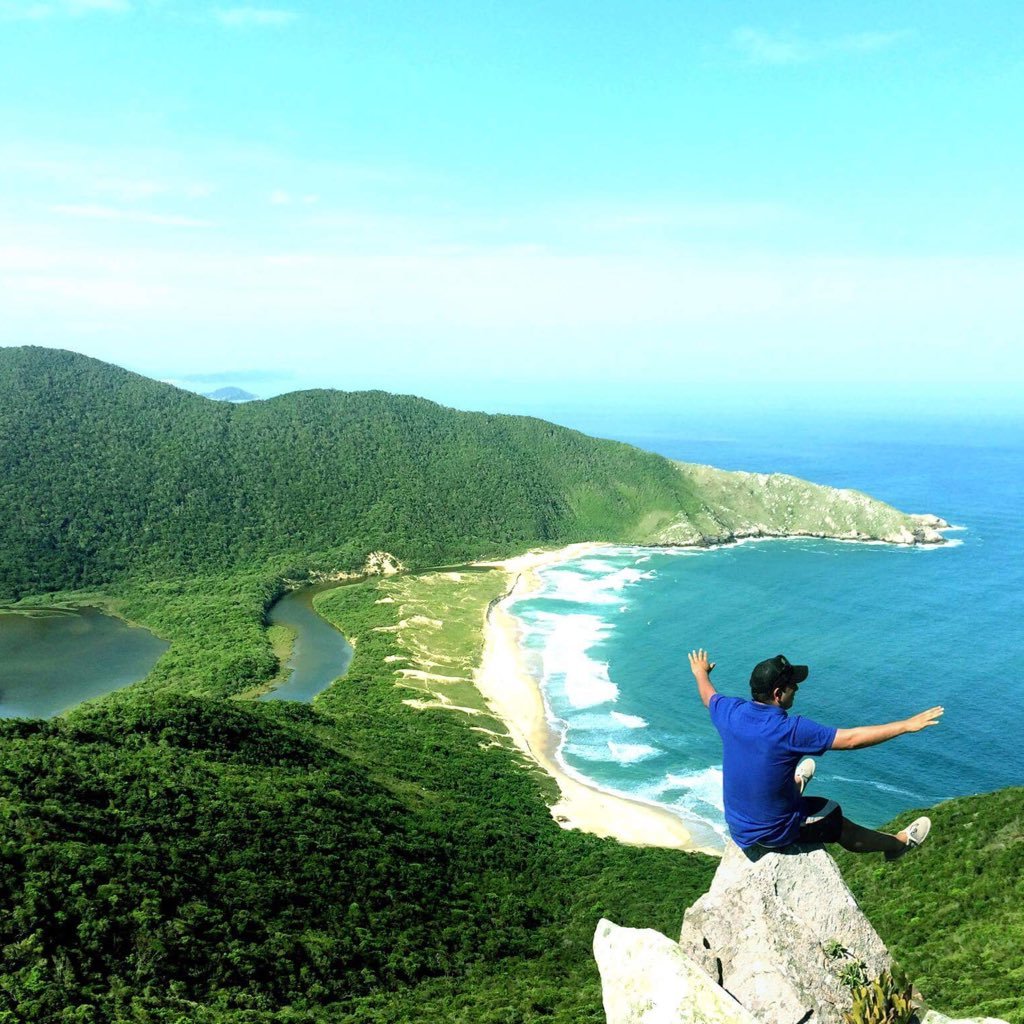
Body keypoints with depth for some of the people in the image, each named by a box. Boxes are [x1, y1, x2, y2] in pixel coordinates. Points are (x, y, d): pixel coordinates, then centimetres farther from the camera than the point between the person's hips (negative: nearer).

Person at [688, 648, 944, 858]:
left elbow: (708, 695, 11)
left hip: (736, 826, 5)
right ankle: (898, 844, 39)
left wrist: (700, 673, 33)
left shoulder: (731, 712, -13)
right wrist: (906, 725, -16)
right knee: (833, 816, 18)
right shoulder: (791, 729, -29)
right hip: (774, 834, -5)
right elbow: (851, 739, -24)